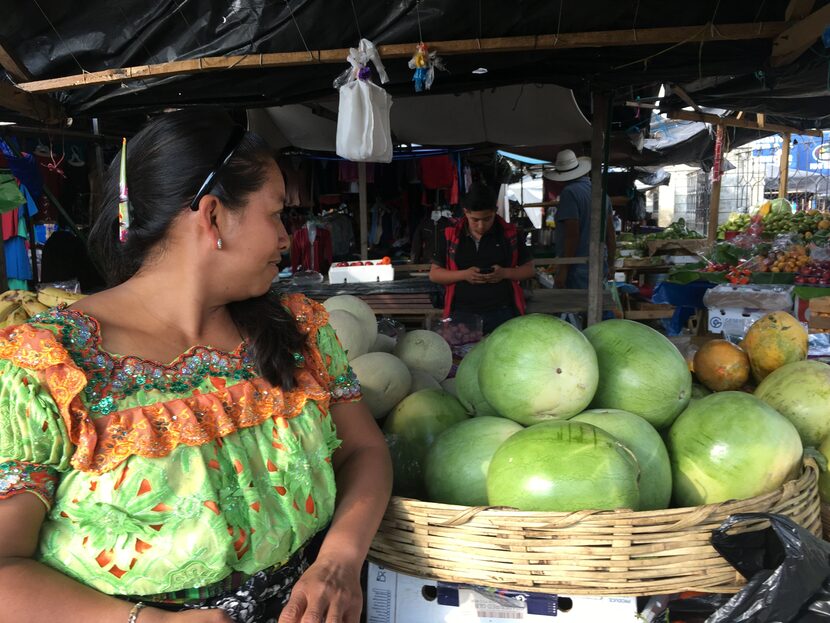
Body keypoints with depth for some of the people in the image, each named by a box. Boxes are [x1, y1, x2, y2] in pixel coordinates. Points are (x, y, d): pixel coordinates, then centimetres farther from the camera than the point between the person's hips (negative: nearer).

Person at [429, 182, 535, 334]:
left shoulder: (509, 233, 2)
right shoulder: (450, 235, 2)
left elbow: (530, 269, 8)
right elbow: (434, 274, 5)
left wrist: (505, 273, -13)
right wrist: (464, 274, -12)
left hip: (502, 314, 0)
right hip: (462, 314, 0)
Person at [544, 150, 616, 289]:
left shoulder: (569, 193, -11)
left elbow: (572, 234, -17)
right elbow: (611, 234, 15)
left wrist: (563, 270, -15)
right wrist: (611, 265, 23)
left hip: (576, 270, -8)